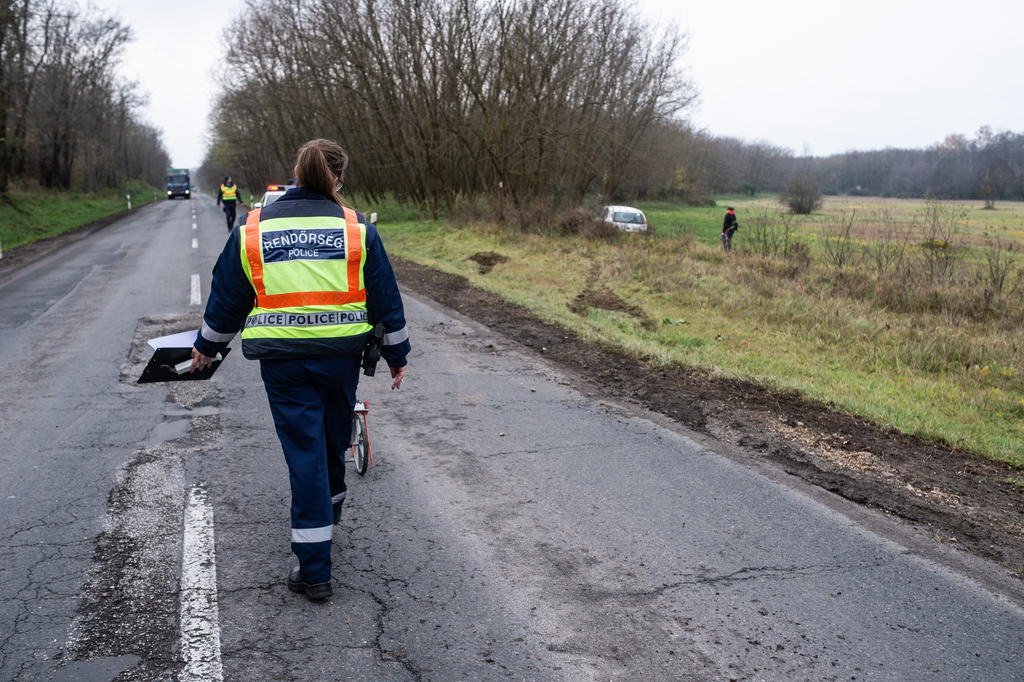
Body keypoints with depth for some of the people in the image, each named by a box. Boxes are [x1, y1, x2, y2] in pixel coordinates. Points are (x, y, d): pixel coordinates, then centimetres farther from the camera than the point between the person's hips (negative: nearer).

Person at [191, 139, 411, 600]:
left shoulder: (253, 230, 3)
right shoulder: (356, 228, 1)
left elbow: (226, 298, 11)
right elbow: (385, 298, 4)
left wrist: (207, 346, 26)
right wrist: (396, 355, 14)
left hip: (281, 358, 0)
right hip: (341, 352, 1)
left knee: (304, 450, 2)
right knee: (334, 438, 22)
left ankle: (314, 570, 3)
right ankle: (329, 508, 49)